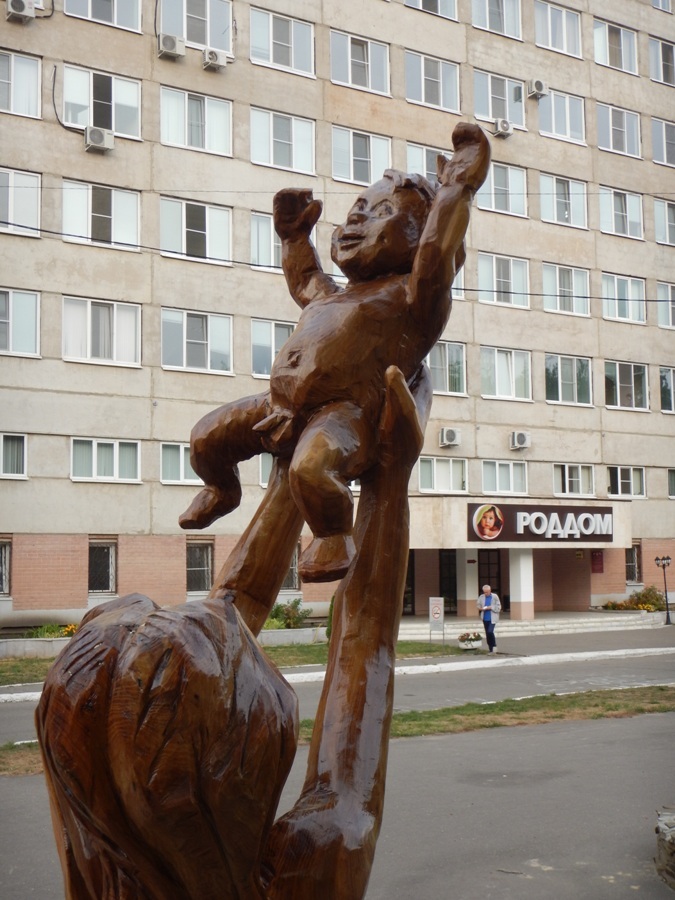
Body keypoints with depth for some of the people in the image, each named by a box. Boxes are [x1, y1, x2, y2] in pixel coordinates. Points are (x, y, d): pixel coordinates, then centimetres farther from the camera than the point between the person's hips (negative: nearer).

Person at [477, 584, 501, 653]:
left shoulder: (495, 597, -5)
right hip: (485, 618, 4)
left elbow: (498, 607, -6)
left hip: (492, 618, -4)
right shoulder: (481, 597, 4)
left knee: (490, 632, -19)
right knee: (487, 633, 8)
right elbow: (478, 606, 12)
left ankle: (494, 645, 2)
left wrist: (491, 608, -18)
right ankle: (491, 650, 18)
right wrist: (481, 608, -9)